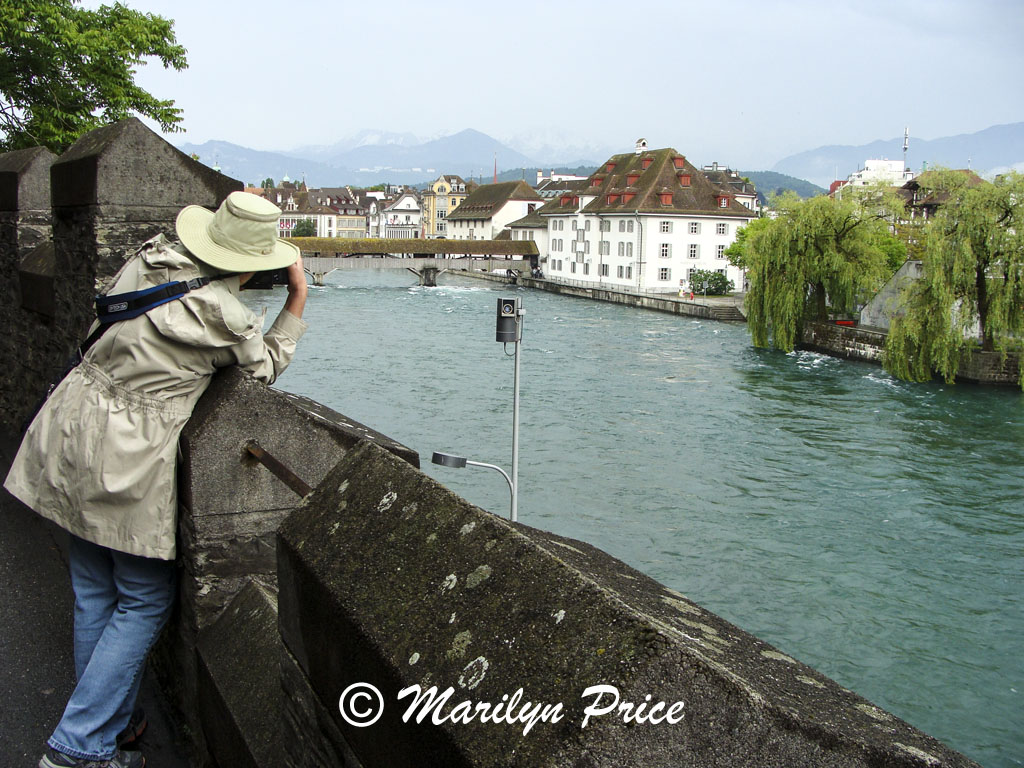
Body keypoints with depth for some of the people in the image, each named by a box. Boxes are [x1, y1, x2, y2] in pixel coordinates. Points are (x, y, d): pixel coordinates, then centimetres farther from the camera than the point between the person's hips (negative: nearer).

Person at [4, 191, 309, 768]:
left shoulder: (148, 258, 2)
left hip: (70, 433, 8)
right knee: (145, 601, 9)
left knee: (94, 593, 18)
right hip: (127, 458, -8)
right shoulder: (221, 312, -16)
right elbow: (268, 365, 3)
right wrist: (298, 297, 7)